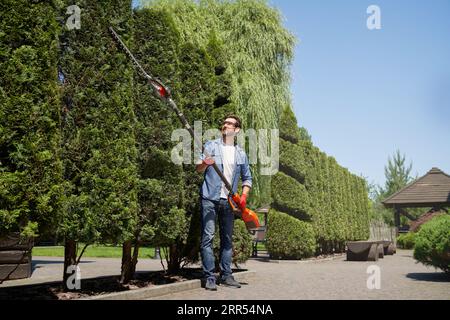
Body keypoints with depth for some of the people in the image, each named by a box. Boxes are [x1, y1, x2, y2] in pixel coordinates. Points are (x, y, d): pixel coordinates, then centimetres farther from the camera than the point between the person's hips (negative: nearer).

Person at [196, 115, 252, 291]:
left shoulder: (241, 154, 13)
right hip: (210, 198, -4)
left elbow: (247, 178, 18)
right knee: (208, 237, -8)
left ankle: (226, 275, 15)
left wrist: (244, 196, 1)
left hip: (228, 201, 4)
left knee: (227, 238, 8)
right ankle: (209, 277, -5)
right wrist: (205, 163, -28)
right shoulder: (211, 145, 4)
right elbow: (198, 168, -5)